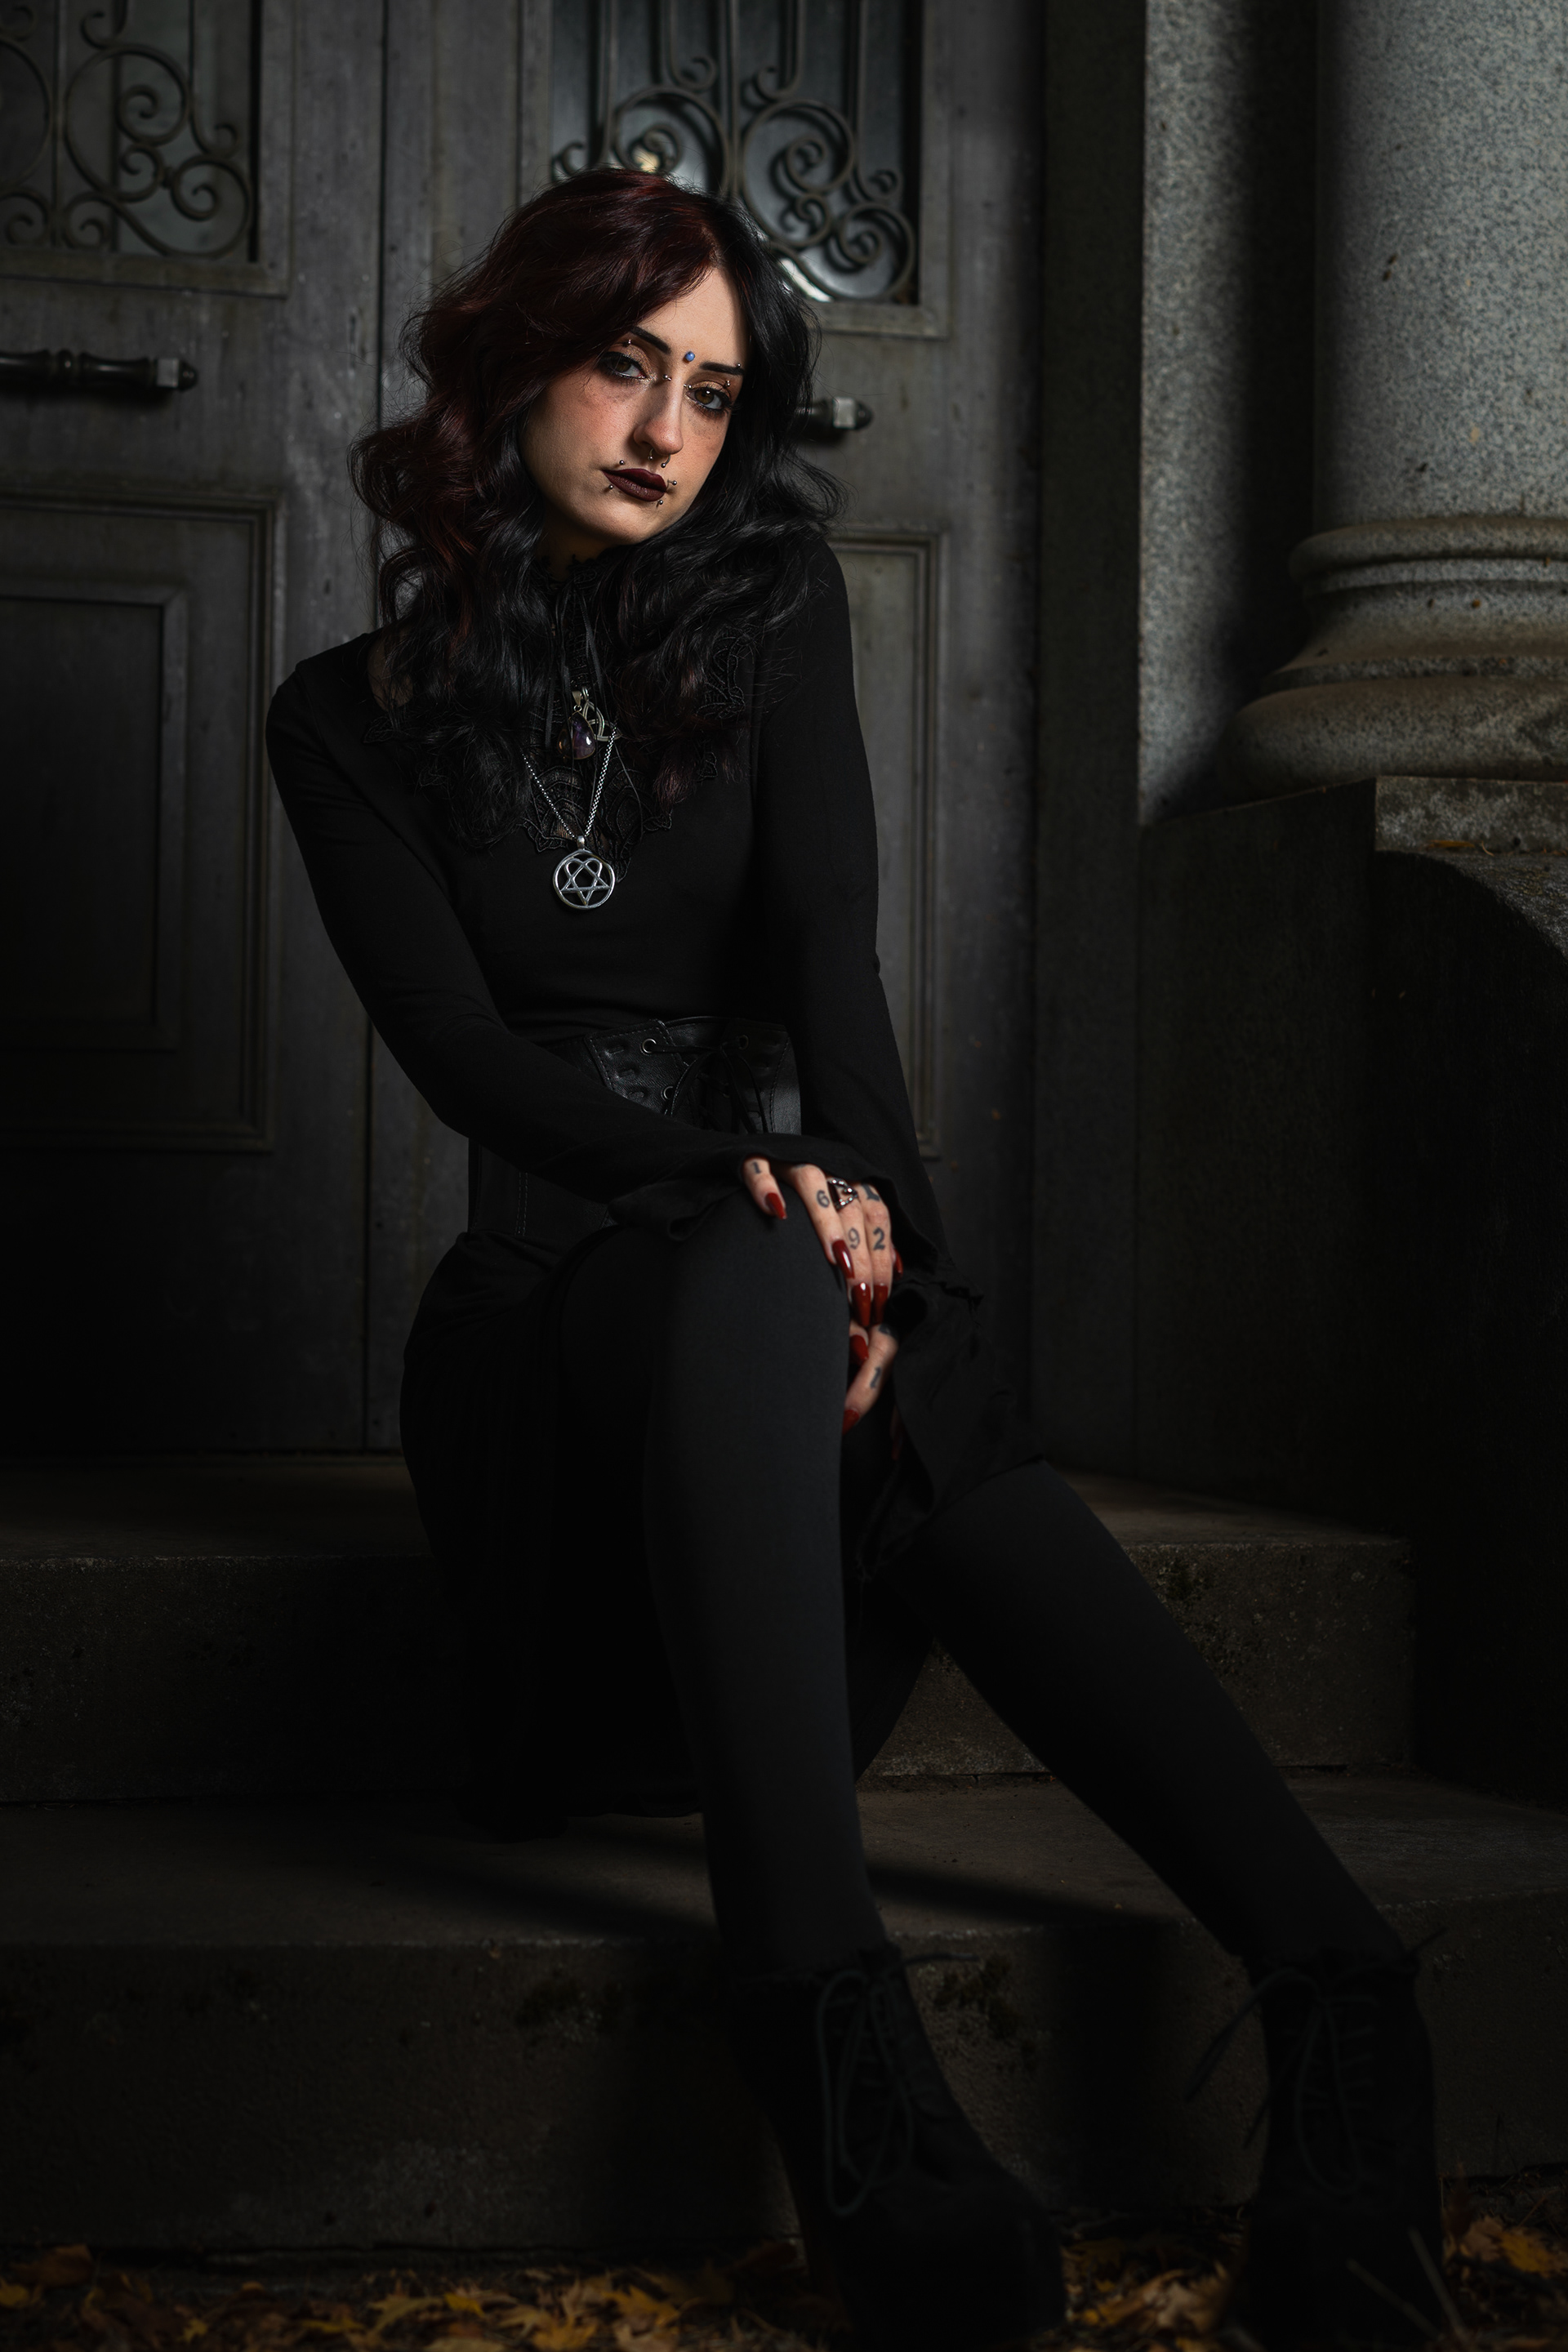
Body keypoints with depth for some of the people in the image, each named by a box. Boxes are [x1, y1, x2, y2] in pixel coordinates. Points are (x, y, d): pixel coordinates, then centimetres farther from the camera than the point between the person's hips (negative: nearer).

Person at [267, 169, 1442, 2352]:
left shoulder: (770, 606, 11)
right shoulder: (359, 716, 8)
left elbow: (828, 937, -4)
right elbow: (457, 1039, -5)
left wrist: (865, 1215, -22)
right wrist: (733, 1183, -22)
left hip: (799, 1238, 2)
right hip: (557, 1280, -1)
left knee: (921, 1430, -36)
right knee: (755, 1288, -38)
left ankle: (1337, 1994, -56)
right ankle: (848, 2061, -56)